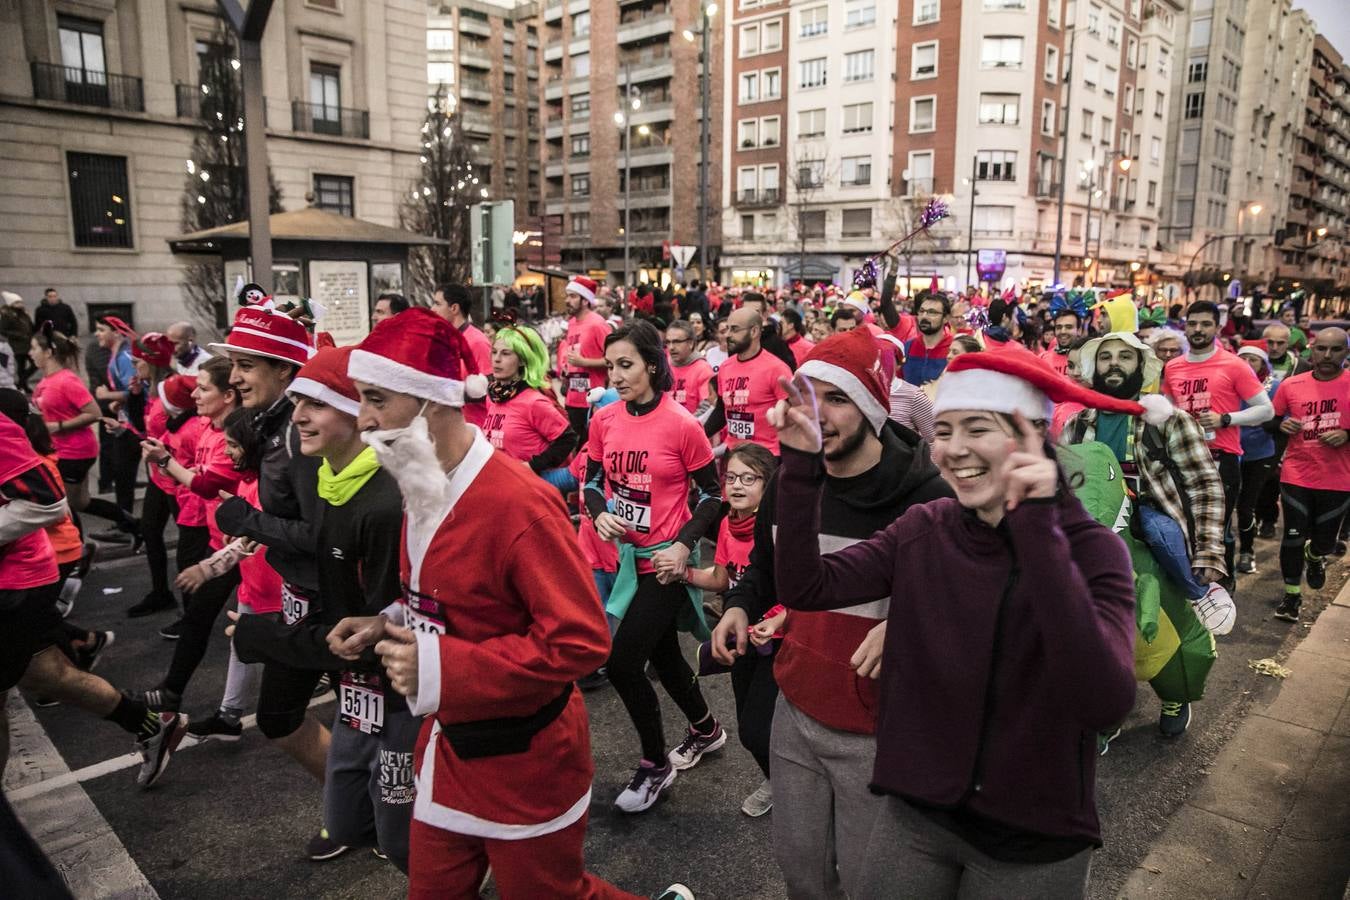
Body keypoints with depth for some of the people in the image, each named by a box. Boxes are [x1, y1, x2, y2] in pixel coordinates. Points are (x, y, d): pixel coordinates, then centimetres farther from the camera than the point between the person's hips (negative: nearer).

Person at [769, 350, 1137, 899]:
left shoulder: (1090, 549, -15)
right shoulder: (924, 530, -5)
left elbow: (1104, 703, -31)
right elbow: (802, 588, -13)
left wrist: (1039, 530, -36)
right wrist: (802, 463, -21)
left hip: (1036, 839, -2)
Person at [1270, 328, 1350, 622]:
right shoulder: (1290, 385, -2)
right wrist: (1282, 425, -10)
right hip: (1296, 476, 0)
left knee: (1325, 540, 11)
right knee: (1293, 537, 3)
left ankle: (1315, 557, 48)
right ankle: (1292, 594, 19)